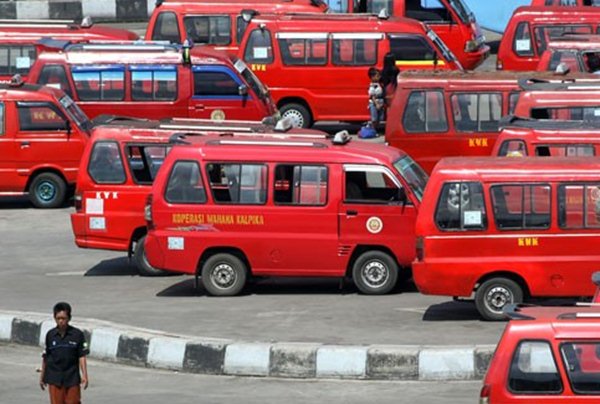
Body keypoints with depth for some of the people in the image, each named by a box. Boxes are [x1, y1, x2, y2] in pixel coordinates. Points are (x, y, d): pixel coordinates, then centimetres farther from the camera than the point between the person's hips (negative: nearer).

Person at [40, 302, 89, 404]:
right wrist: (42, 376, 14)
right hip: (55, 379, 1)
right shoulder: (50, 335, 1)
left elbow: (81, 357, -3)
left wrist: (84, 376, -9)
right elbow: (45, 357, 9)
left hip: (72, 378, -1)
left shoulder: (77, 334, -4)